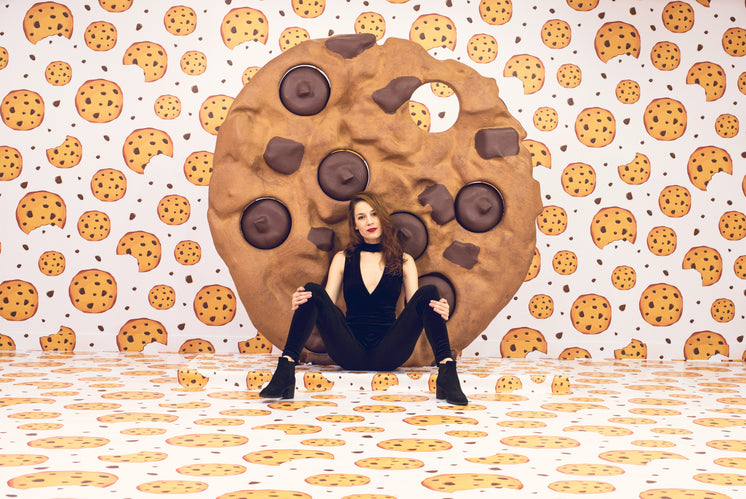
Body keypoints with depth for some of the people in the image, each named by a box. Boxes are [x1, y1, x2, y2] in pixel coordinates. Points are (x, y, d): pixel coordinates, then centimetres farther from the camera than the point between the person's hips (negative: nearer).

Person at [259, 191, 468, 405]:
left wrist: (439, 312, -19)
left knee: (428, 293, -21)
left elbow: (415, 305, 5)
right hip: (350, 353, 0)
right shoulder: (342, 259, 15)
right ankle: (285, 371, -35)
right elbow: (327, 304, 7)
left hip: (388, 354, 0)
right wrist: (301, 305, -17)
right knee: (313, 291, -21)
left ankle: (447, 374, -36)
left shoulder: (404, 262, 14)